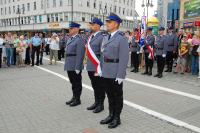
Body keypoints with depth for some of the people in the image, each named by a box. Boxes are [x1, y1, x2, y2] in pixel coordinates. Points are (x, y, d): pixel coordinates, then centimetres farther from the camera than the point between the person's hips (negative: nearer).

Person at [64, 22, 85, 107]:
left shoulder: (79, 40, -13)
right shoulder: (70, 39, 15)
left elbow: (80, 55, -18)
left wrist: (77, 68, -21)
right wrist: (66, 65, 17)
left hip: (75, 67, -8)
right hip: (69, 66, 8)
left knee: (77, 83, 4)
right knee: (73, 83, 17)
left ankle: (77, 99, 16)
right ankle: (74, 97, 30)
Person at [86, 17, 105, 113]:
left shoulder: (101, 37, -12)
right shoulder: (91, 37, 12)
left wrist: (100, 68, -18)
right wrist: (88, 65, 17)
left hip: (97, 67, -7)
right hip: (90, 67, 8)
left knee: (100, 86, 5)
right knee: (94, 86, 17)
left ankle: (101, 105, 18)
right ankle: (96, 102, 30)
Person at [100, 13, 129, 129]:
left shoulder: (122, 38, -12)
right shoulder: (106, 38, 12)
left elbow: (124, 58, -17)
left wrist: (120, 75, -20)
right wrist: (102, 69, 14)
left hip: (115, 73, -7)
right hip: (106, 72, 7)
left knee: (117, 96, 7)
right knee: (109, 95, 16)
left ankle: (117, 118, 21)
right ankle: (111, 115, 31)